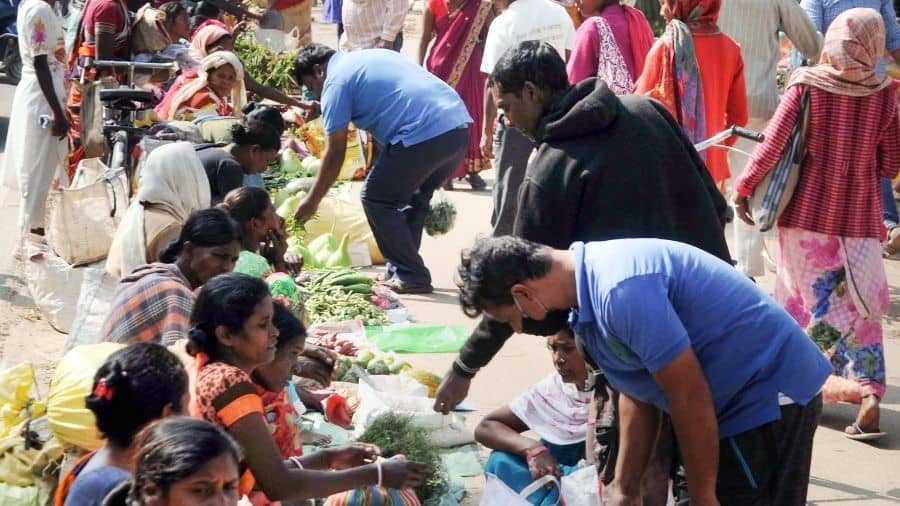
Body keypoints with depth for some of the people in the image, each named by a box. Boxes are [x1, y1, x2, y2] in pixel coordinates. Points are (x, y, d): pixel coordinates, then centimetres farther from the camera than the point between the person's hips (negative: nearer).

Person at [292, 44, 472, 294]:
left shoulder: (336, 82, 5)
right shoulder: (371, 57, 28)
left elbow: (335, 155, 4)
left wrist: (311, 201, 14)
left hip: (423, 135, -8)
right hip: (459, 126, 8)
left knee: (376, 199, 7)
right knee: (413, 198, 25)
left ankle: (411, 276, 8)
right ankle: (400, 270, 30)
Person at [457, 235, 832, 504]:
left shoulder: (619, 291, -28)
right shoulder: (587, 281, 4)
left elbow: (691, 399, -24)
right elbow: (637, 391, 13)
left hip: (770, 396, -10)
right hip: (746, 396, 10)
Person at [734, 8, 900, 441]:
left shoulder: (805, 85, -9)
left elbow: (773, 145, -9)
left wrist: (744, 187, 3)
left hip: (807, 211, -1)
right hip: (859, 215, 1)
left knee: (808, 297, 13)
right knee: (859, 305, 4)